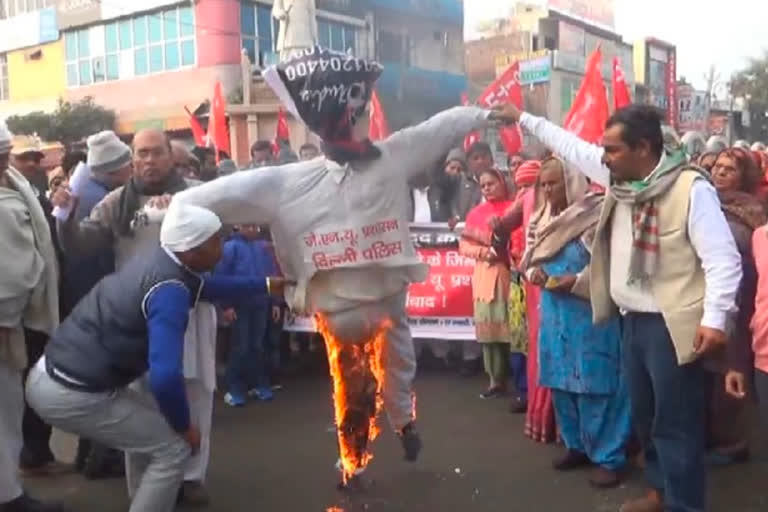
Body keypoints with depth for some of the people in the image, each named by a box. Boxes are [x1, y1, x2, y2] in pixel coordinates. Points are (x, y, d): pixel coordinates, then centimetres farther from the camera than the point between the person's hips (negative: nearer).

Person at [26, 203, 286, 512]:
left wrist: (267, 284, 30)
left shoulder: (161, 261, 5)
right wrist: (185, 425, -14)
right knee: (173, 448, -1)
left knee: (157, 430, 23)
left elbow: (208, 286, 28)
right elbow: (165, 377, -33)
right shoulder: (169, 289, -23)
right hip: (71, 393, -9)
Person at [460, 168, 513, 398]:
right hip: (485, 275, 4)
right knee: (488, 327, 1)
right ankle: (496, 380, 9)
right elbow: (464, 245, 10)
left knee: (512, 326, -7)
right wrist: (483, 251, -9)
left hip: (510, 273, -4)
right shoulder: (476, 212, 13)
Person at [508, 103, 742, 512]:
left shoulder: (691, 188, -17)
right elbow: (572, 146, 18)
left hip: (672, 325, -8)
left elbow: (723, 258, -18)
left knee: (675, 423, -1)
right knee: (645, 415, 19)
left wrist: (715, 318, -24)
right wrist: (524, 119, 22)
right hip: (633, 320, 8)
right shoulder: (620, 176, 5)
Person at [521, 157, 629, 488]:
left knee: (595, 385, -4)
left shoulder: (596, 215, -11)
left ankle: (607, 457, 8)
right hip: (554, 312, 7)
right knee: (561, 382, 13)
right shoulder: (540, 221, 12)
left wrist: (577, 281, -20)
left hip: (590, 312, -7)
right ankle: (577, 446, 28)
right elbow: (528, 259, 18)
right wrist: (533, 272, -3)